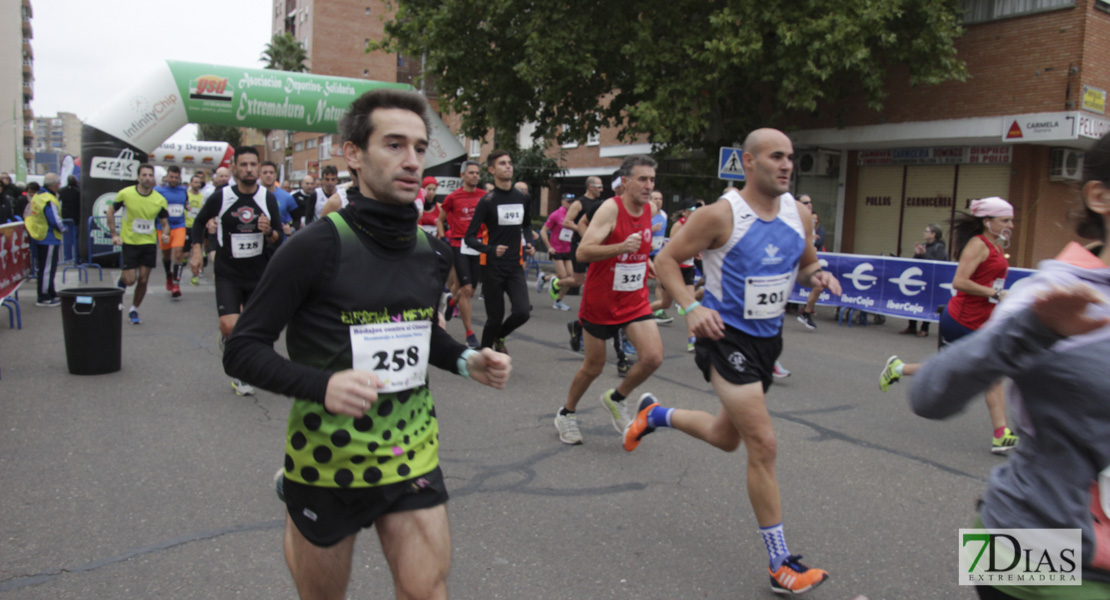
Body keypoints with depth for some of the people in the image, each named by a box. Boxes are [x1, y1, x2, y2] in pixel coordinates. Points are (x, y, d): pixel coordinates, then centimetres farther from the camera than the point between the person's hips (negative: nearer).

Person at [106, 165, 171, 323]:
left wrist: (165, 234, -17)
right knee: (130, 280, -5)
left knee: (143, 280, 3)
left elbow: (165, 223, 6)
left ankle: (134, 310, 22)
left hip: (149, 244, 2)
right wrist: (114, 235, -3)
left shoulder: (160, 200, -4)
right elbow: (110, 212, 5)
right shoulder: (125, 194, -8)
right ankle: (121, 280, 34)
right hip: (129, 243, -2)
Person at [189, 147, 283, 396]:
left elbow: (279, 238, 2)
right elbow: (199, 221, 11)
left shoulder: (268, 199, -2)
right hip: (228, 274, -2)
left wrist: (269, 232, -21)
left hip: (259, 274, 2)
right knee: (230, 326, -17)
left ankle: (242, 377, 28)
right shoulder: (221, 197, -6)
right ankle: (226, 341, 20)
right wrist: (196, 251, 1)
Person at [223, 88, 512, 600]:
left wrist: (466, 361, 0)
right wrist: (323, 384, -28)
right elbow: (242, 350, -13)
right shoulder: (317, 247, -15)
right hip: (328, 457, -4)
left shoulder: (432, 253, 2)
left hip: (411, 453, 4)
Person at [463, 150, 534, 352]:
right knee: (495, 318, 2)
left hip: (515, 267, 4)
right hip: (493, 269, -3)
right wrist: (491, 250, -26)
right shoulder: (487, 201, -8)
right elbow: (469, 237, -10)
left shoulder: (522, 198, 6)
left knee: (522, 312, -10)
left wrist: (529, 243, 6)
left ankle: (499, 337, 22)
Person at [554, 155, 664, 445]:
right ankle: (566, 414, 34)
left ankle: (616, 399, 14)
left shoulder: (650, 210, 2)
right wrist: (621, 247, -40)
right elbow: (583, 252, -29)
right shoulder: (611, 208, -18)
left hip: (635, 301, 5)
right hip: (600, 302, -5)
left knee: (653, 356, -14)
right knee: (593, 366, 8)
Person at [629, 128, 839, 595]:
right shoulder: (721, 214, -16)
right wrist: (691, 308, -25)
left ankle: (655, 415, 48)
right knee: (763, 444, -10)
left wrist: (819, 276, -7)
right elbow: (666, 260, -11)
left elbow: (806, 263, 17)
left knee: (727, 437, 21)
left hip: (768, 337, 7)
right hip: (727, 335, -7)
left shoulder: (799, 214, 2)